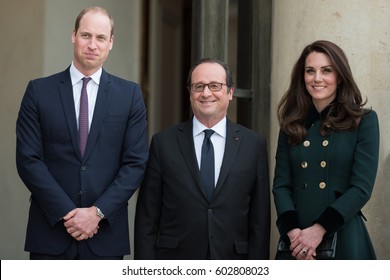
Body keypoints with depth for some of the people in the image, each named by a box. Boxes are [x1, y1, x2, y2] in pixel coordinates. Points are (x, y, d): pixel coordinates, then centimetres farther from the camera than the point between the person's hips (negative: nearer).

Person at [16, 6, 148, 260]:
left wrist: (98, 212, -10)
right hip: (51, 232, 0)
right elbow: (28, 160, -2)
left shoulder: (130, 94, 5)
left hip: (106, 232, 1)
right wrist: (66, 212, -11)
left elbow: (136, 163, 0)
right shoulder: (39, 91, 3)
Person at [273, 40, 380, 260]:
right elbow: (281, 185, 4)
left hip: (343, 239, -2)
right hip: (295, 242, 3)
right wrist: (292, 230, -13)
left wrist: (319, 230, -16)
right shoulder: (292, 124, 8)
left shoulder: (364, 121, -1)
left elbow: (362, 188, -8)